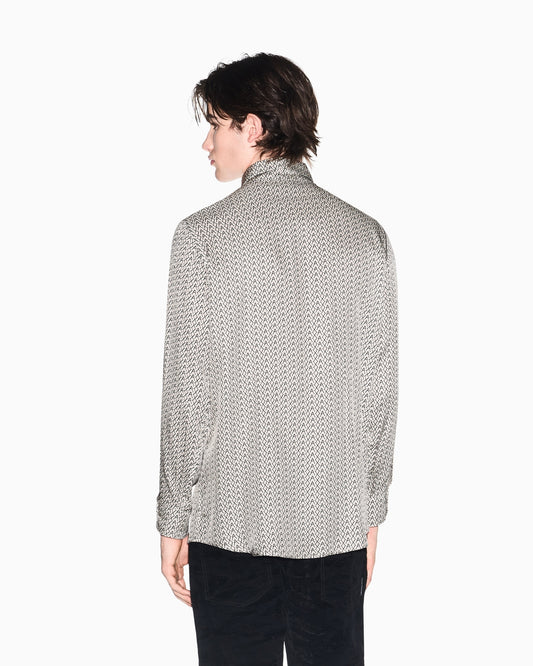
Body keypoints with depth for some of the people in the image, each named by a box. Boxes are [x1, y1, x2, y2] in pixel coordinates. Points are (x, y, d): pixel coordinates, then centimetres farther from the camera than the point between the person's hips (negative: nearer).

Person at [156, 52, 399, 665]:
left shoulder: (203, 236, -10)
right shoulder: (366, 236, -1)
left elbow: (186, 394, -9)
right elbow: (380, 392, 2)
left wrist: (174, 520, 1)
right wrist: (371, 512, 12)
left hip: (230, 520, -2)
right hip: (338, 521, 3)